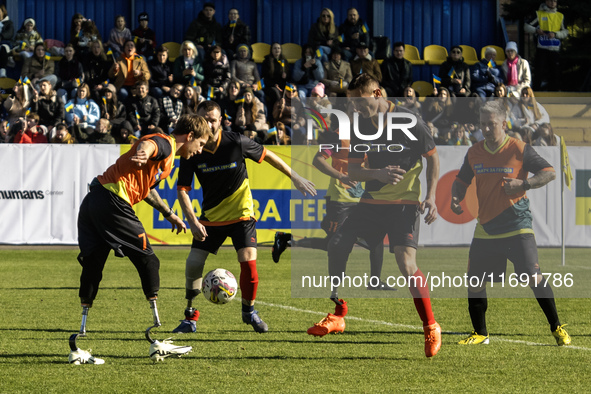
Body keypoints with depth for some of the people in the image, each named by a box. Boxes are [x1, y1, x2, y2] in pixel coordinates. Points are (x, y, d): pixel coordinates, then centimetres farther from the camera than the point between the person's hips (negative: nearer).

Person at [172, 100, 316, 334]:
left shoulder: (237, 143, -16)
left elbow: (267, 156, 0)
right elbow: (182, 189, -11)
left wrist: (295, 177, 4)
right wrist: (193, 222, -23)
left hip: (241, 214, -2)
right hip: (211, 216, 2)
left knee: (248, 261, -16)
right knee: (193, 263, -9)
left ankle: (249, 311, 9)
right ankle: (190, 318, 8)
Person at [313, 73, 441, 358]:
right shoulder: (362, 125, 2)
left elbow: (433, 158, -3)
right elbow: (353, 171, 1)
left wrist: (431, 197, -12)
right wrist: (378, 174, -20)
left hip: (405, 201, -6)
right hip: (373, 199, 6)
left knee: (406, 263, -20)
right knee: (337, 244, -3)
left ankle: (430, 327, -6)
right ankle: (338, 315, 12)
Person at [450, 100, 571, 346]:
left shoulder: (519, 150, -6)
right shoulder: (474, 153, 7)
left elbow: (550, 173, -4)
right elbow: (461, 181, 20)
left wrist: (523, 184, -18)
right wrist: (456, 198, -1)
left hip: (516, 226, -5)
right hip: (485, 228, 5)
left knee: (534, 278, -12)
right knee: (474, 282, 2)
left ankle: (557, 329, 1)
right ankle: (480, 333, 18)